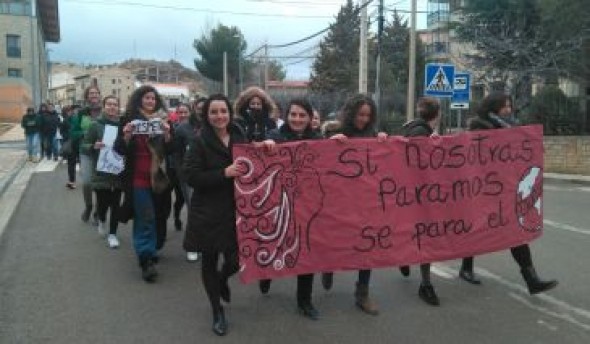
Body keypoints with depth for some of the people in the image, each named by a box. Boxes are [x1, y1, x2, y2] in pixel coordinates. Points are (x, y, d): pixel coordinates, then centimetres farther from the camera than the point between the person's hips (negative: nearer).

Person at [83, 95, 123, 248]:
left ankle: (112, 233, 20)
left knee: (115, 204, 4)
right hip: (101, 172, -1)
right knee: (103, 202, 3)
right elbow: (84, 145, 0)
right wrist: (94, 146, -20)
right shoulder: (96, 125, -3)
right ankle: (101, 220, 37)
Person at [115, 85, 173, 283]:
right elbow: (120, 150, -2)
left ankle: (150, 251, 32)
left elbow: (170, 151, 2)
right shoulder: (129, 120, 0)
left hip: (159, 176, 3)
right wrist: (126, 136, -20)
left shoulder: (162, 120, 6)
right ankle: (146, 259, -5)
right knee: (145, 219, -7)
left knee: (157, 217, 12)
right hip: (138, 177, -3)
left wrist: (167, 134, -15)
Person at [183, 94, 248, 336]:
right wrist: (224, 173, -21)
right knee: (209, 260, 7)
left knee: (237, 259, -2)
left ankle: (222, 280, 38)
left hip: (235, 211, 3)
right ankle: (217, 311, 28)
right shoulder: (200, 142, -6)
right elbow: (191, 177, -13)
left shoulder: (240, 138, 5)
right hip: (207, 213, -2)